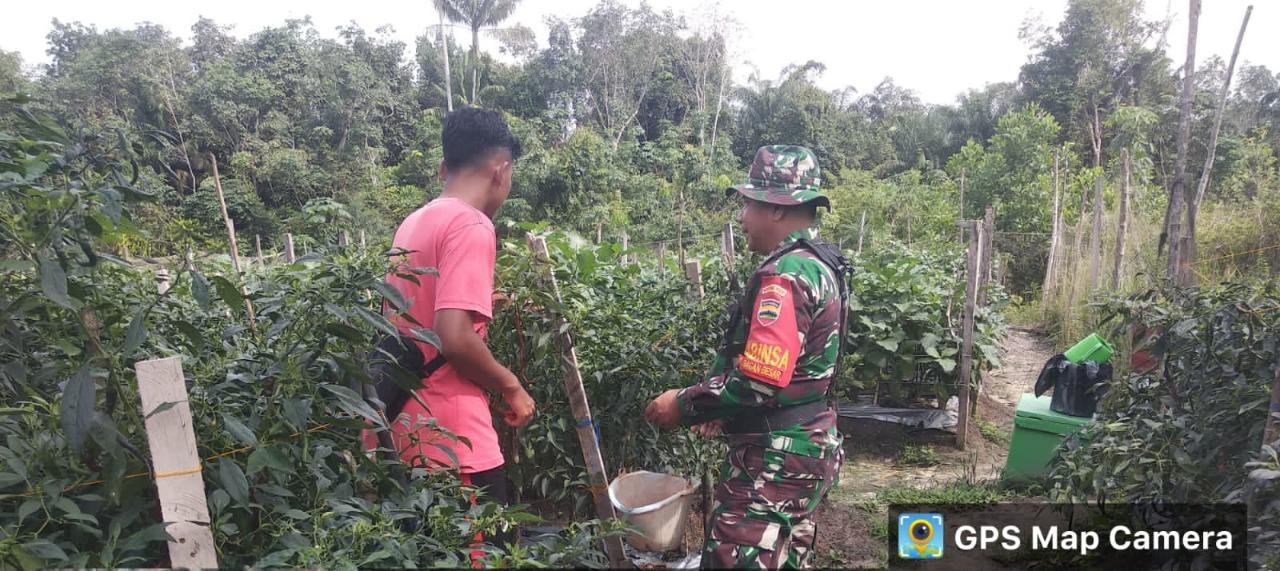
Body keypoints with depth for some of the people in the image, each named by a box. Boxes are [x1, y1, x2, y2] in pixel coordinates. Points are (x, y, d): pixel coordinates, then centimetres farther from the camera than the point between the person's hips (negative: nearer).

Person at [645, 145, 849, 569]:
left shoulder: (784, 276, -22)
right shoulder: (821, 264, 11)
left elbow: (758, 381, -27)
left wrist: (684, 404, -14)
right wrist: (722, 407, 9)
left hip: (776, 457, -10)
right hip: (805, 445, 10)